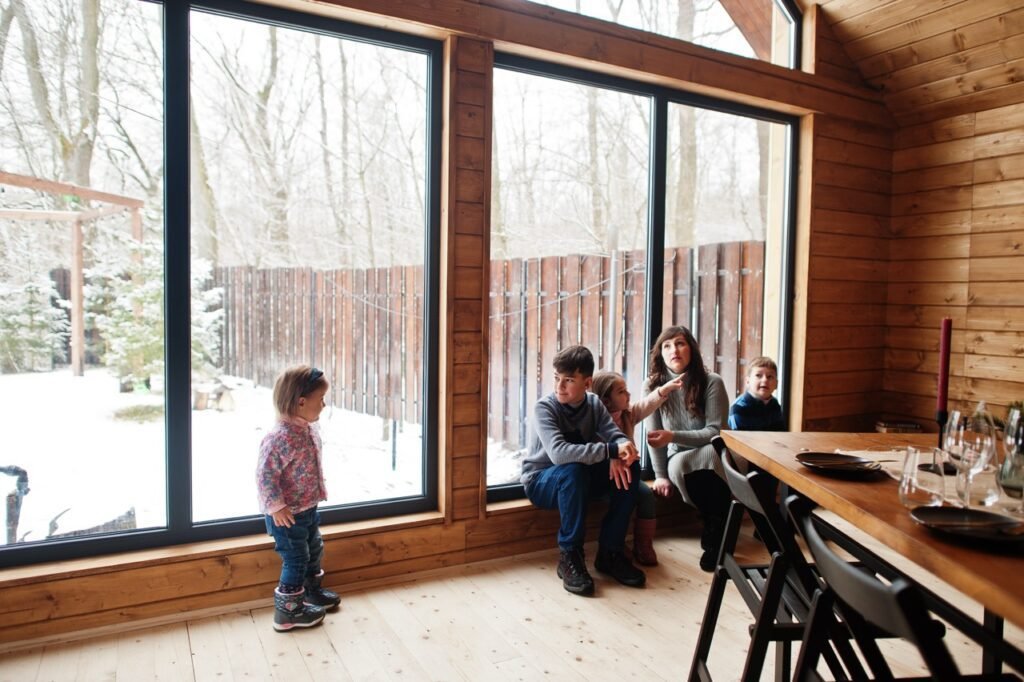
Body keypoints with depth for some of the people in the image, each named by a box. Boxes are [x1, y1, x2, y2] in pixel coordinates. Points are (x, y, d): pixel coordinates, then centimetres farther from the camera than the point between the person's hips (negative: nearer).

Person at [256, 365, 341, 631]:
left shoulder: (310, 429, 0)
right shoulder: (280, 438, -29)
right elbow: (265, 475, -27)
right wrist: (276, 507, -25)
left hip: (308, 509, 9)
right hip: (287, 515, -9)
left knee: (313, 550, 24)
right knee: (295, 560, 3)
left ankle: (312, 592, 45)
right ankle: (288, 612, 19)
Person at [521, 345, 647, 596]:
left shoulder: (594, 403, -3)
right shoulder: (544, 407, -21)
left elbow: (618, 437, -14)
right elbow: (559, 453, -37)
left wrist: (619, 457, -38)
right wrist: (610, 451, -41)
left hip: (580, 480, 5)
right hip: (541, 482, -5)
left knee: (630, 467, -17)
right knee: (573, 470, -38)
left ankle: (610, 552, -8)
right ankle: (569, 557, -21)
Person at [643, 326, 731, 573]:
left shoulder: (712, 382, -14)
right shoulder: (652, 385, -9)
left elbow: (715, 432, -17)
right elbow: (654, 436, -5)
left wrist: (673, 437, -30)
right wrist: (660, 475, -9)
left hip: (711, 458, -1)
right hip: (679, 460, 1)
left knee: (714, 451, -37)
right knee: (678, 466, -35)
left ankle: (717, 533, -20)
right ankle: (716, 528, -14)